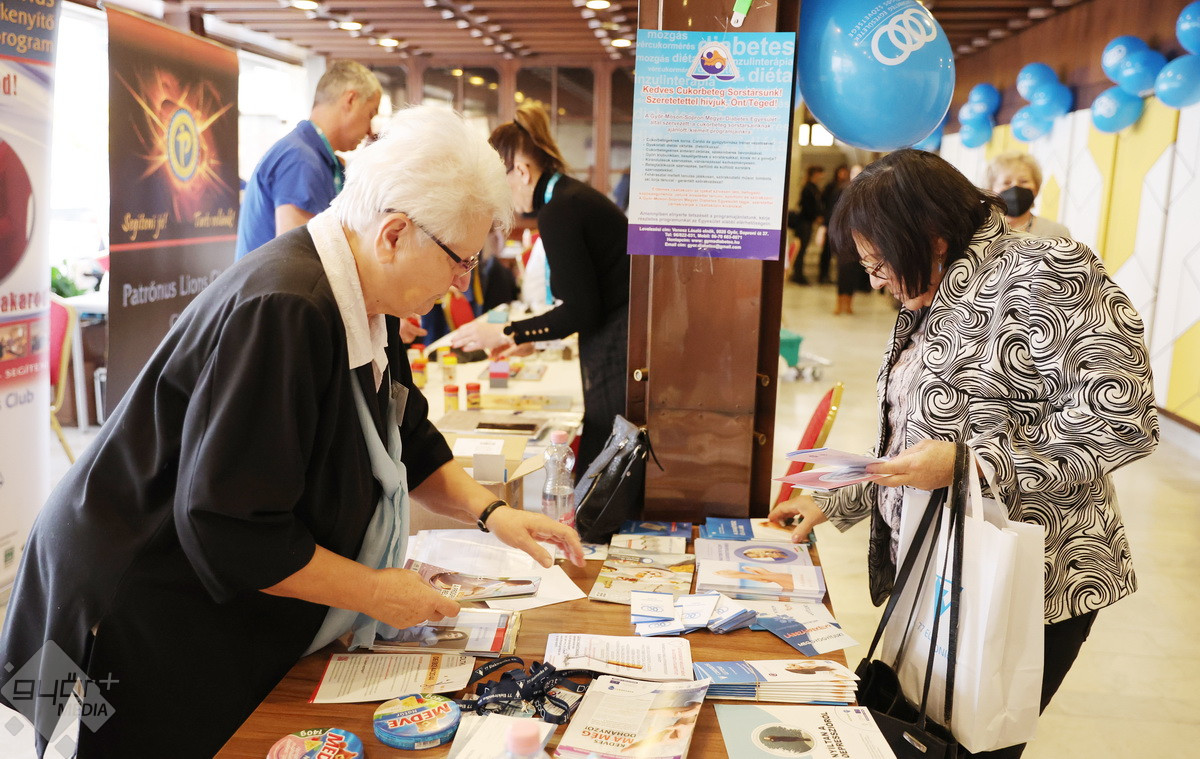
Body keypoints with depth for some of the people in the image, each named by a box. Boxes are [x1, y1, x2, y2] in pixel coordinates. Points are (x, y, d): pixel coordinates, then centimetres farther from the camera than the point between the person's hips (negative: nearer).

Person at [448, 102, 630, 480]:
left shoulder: (558, 212, -14)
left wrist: (506, 333, -7)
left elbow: (582, 310, -15)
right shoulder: (573, 195, 15)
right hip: (618, 348, 10)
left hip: (619, 356, -10)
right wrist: (531, 339, 23)